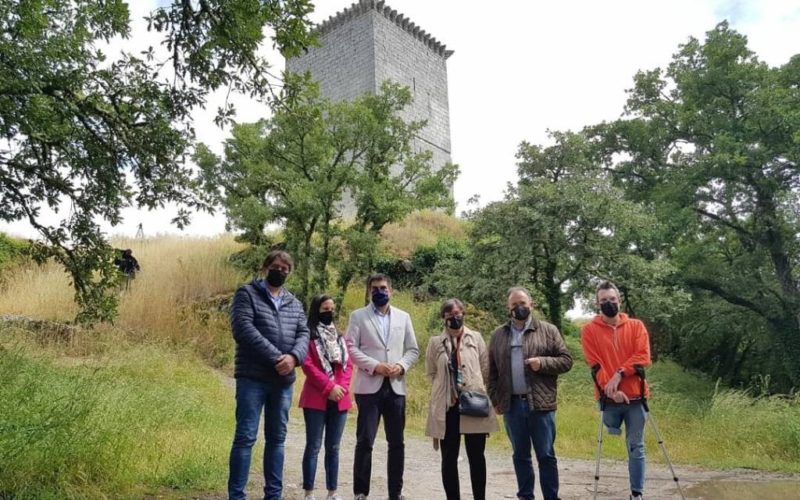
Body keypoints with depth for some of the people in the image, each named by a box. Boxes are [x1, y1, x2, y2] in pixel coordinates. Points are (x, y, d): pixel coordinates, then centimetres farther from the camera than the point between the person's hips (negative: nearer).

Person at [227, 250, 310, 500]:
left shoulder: (294, 303, 15)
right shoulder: (247, 294, -1)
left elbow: (303, 334, 7)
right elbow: (243, 329, -14)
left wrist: (294, 356, -16)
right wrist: (276, 358, -19)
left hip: (283, 381, 5)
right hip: (252, 378, -5)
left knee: (277, 438, 11)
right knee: (245, 437, -3)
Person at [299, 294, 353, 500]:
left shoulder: (339, 336, 15)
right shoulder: (309, 335, -3)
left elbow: (348, 364, 10)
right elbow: (308, 365, -11)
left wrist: (342, 387, -6)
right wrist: (329, 387, -15)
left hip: (340, 399, 5)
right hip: (316, 398, -5)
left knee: (333, 447, 9)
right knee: (313, 446, -1)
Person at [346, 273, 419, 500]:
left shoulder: (403, 317, 13)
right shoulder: (358, 316, 4)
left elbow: (413, 349, 12)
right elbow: (351, 348, -4)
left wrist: (401, 366, -7)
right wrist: (375, 365, -15)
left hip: (396, 387, 3)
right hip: (369, 386, -3)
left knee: (396, 442, 8)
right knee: (365, 441, -2)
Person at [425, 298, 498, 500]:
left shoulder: (476, 338, 4)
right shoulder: (435, 342, 3)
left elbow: (485, 369, 6)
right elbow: (431, 372, 10)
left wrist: (474, 389, 3)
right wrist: (446, 387, 6)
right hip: (447, 406, 0)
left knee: (476, 457, 6)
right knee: (449, 458, 7)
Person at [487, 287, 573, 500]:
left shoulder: (548, 330, 3)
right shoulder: (498, 335, 10)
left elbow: (566, 360, 2)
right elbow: (492, 372, 12)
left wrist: (542, 362, -14)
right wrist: (495, 400, 7)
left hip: (540, 404, -2)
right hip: (512, 404, 3)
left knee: (546, 455, 4)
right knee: (520, 455, 12)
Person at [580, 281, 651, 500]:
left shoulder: (636, 326, 6)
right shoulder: (589, 330, 2)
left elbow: (643, 357, -4)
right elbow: (594, 365, -5)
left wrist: (619, 374, -16)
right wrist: (610, 388, -17)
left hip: (635, 396, 1)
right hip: (609, 397, -1)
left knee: (636, 447, 7)